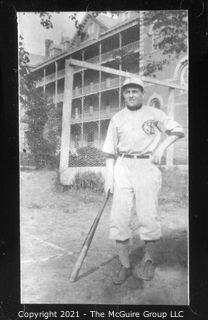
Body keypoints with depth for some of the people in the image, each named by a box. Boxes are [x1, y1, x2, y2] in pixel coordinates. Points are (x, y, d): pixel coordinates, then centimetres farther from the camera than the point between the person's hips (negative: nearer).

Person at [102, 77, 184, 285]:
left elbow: (177, 130, 11)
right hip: (122, 168, 2)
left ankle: (148, 259, 17)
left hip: (147, 167, -2)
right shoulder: (117, 118, 13)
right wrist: (109, 175, 0)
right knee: (118, 219, -5)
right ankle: (125, 266, 10)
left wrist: (161, 147, -5)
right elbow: (110, 150, 11)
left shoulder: (154, 113, 10)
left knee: (148, 217, -9)